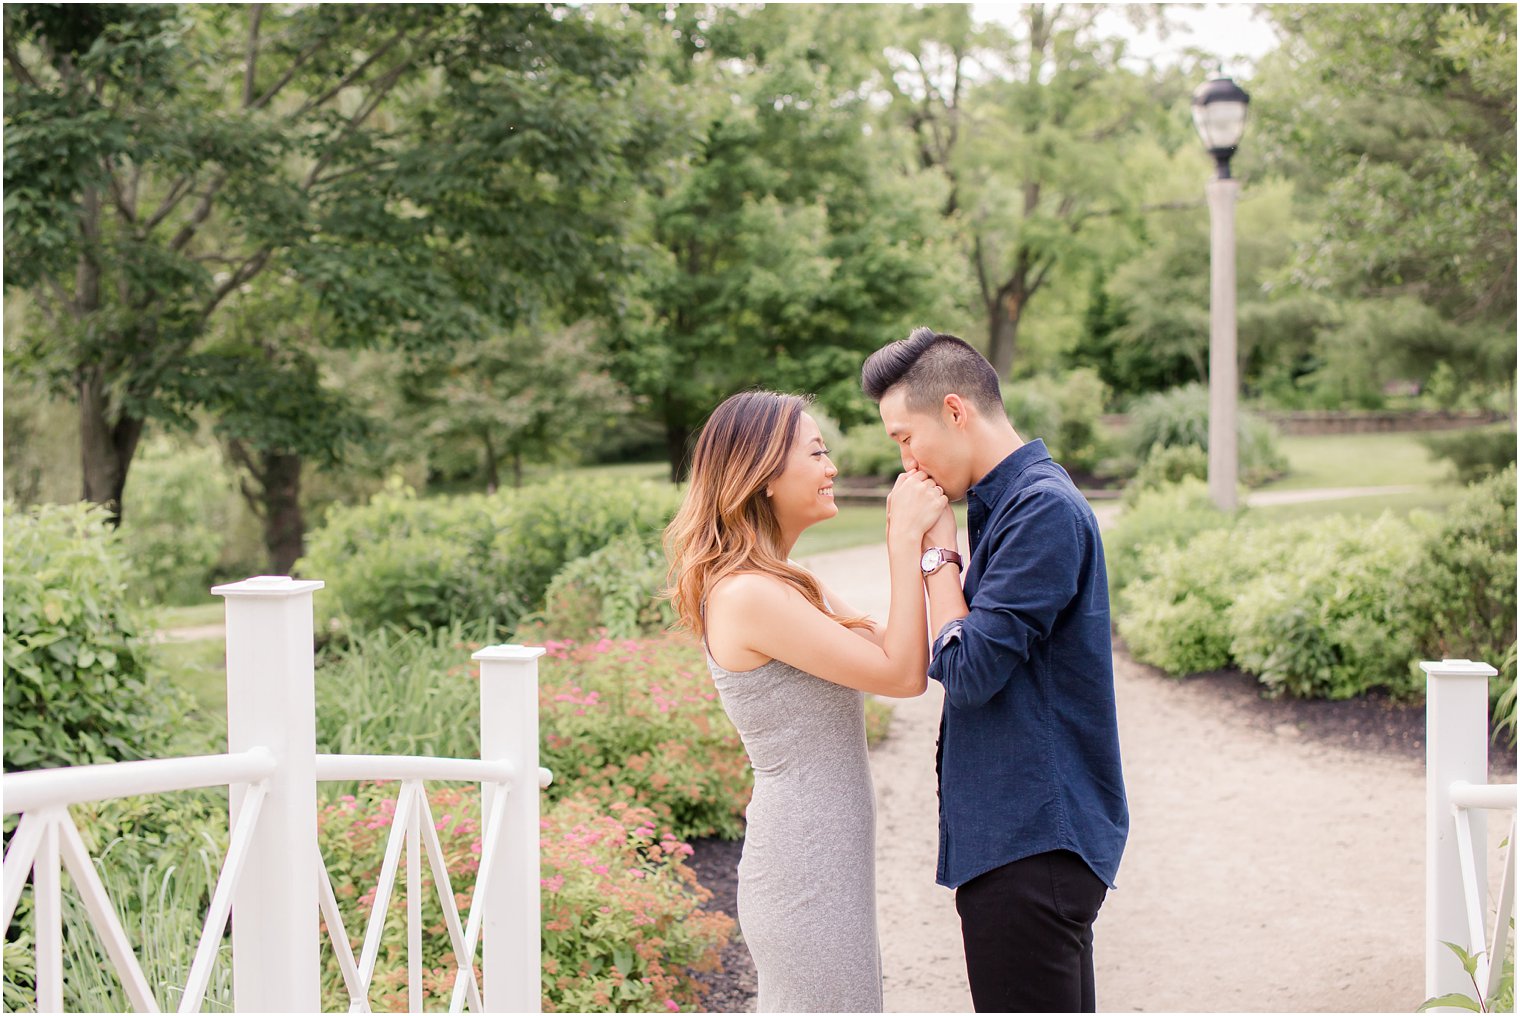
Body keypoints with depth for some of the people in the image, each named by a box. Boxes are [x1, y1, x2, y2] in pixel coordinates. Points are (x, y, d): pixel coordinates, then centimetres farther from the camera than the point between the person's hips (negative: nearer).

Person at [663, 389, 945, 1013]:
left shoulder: (785, 584, 11)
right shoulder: (749, 594, -20)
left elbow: (891, 651, 7)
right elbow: (902, 674, -19)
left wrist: (919, 534, 3)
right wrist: (905, 539, -16)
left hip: (817, 861, 10)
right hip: (806, 875, -10)